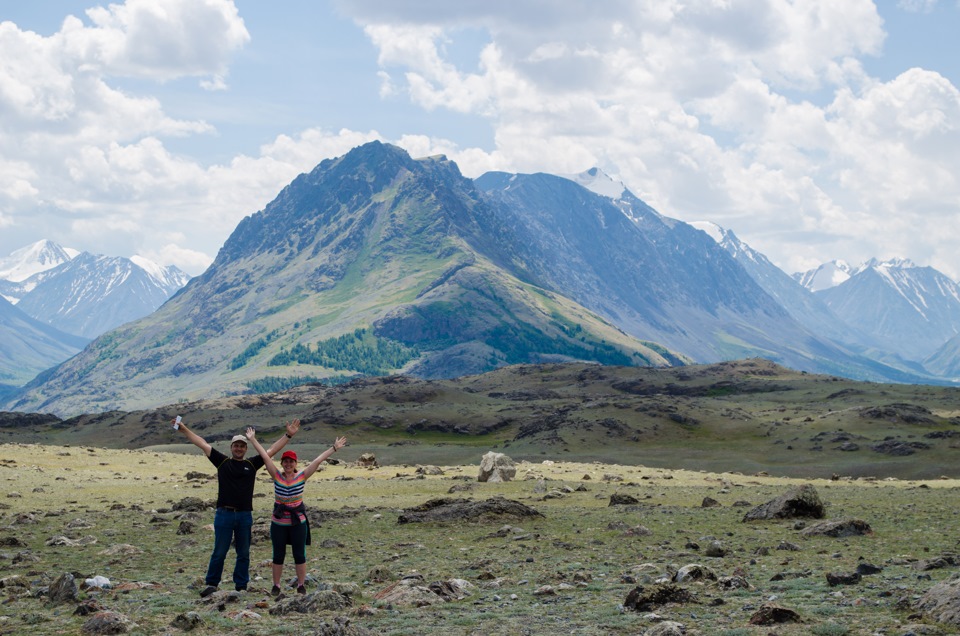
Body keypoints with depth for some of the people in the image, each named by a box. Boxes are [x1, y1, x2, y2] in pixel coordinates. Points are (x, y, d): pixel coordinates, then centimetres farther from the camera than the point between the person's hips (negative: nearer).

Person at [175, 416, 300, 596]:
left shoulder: (252, 464, 7)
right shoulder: (222, 462, 4)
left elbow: (272, 450, 8)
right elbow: (203, 444, 3)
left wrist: (288, 435, 4)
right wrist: (184, 429, 1)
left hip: (245, 515, 2)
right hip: (224, 514, -2)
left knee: (243, 554, 8)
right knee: (219, 552, 3)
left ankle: (241, 586, 17)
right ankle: (211, 584, 13)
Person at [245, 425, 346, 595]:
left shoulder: (302, 477, -4)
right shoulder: (277, 476, -2)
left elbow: (318, 460, -8)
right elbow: (265, 457, -5)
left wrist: (334, 448, -9)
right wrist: (253, 440, -5)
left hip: (298, 521, -1)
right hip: (278, 522, 1)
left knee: (299, 555, 5)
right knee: (278, 555, 9)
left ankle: (301, 586, 16)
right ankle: (276, 586, 19)